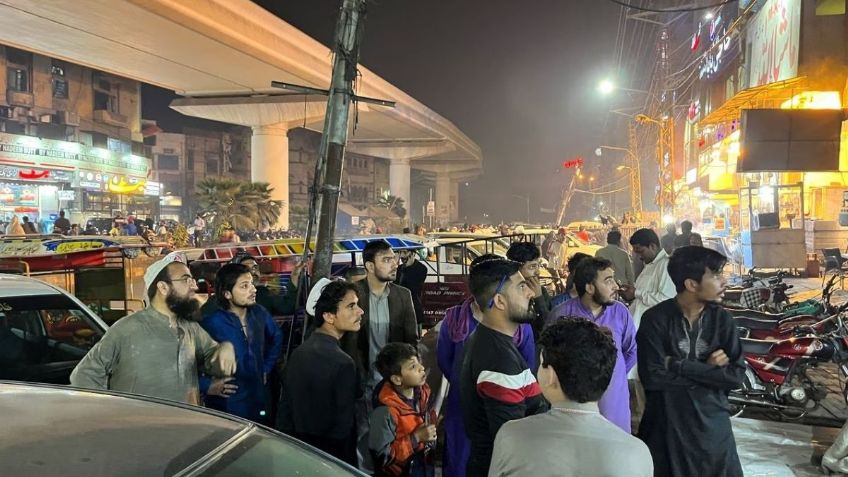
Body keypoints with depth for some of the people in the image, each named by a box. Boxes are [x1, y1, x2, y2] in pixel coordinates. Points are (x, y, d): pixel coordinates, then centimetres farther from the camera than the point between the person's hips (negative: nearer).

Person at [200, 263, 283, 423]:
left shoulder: (259, 313, 0)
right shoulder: (211, 324, -20)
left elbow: (277, 337, 19)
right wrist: (206, 385, -17)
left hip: (260, 403, 6)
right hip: (226, 408, -6)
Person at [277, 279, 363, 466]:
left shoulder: (297, 353, -2)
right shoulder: (342, 364, -24)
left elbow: (284, 412, 4)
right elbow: (344, 428, -21)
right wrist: (347, 464, -10)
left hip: (298, 450, 7)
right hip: (332, 455, -7)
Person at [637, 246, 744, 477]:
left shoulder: (721, 319, -3)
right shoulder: (655, 319, -12)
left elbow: (736, 376, -11)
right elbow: (652, 377, -19)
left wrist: (679, 366, -17)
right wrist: (707, 370, -17)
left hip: (712, 423, 3)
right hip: (666, 425, -2)